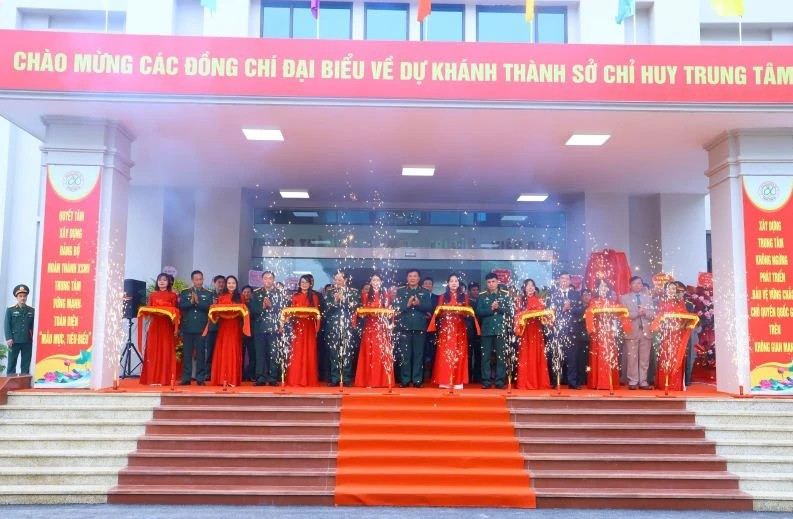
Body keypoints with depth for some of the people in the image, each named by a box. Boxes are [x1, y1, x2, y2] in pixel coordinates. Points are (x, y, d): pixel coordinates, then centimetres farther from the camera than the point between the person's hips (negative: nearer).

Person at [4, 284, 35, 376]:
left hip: (28, 342, 1)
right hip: (14, 341, -1)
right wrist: (8, 338, -10)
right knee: (12, 363, 2)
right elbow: (7, 325, 1)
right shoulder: (10, 310, 7)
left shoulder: (32, 310, 11)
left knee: (26, 364, 4)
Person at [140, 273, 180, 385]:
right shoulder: (152, 295, 12)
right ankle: (152, 378, 0)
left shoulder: (173, 295, 7)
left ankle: (165, 378, -2)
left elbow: (175, 311, 4)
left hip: (167, 327, -1)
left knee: (166, 351, -3)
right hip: (154, 325, 2)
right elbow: (148, 310, 11)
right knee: (153, 351, -1)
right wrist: (152, 313, -9)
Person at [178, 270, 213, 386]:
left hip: (201, 328, -1)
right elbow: (181, 306, -2)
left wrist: (198, 302, -17)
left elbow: (209, 307, -6)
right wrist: (191, 302, -16)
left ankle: (200, 378, 4)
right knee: (187, 353, 3)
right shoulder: (184, 293, 12)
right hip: (187, 327, 1)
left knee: (200, 353, 0)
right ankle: (186, 378, 7)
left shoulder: (208, 294, 8)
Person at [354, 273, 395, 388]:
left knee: (383, 353, -3)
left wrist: (390, 322, -9)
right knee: (369, 353, -3)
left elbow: (390, 312, 7)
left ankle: (383, 381, 0)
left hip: (382, 327, 0)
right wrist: (362, 312, -10)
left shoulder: (386, 295, 10)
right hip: (369, 327, 0)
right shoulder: (365, 295, 11)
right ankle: (369, 381, -2)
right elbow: (362, 312, 11)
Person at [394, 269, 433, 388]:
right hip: (404, 326, 0)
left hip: (420, 327, 0)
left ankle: (417, 380, 7)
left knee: (418, 354, 2)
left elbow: (429, 308, -1)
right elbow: (396, 307, -1)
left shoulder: (425, 292, 11)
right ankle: (405, 380, 7)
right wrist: (407, 304, -16)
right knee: (404, 354, 2)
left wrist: (419, 304, -18)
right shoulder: (400, 291, 10)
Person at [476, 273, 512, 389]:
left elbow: (509, 310, 0)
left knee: (501, 356, 0)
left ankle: (500, 381, 5)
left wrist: (498, 308, -15)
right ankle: (486, 381, 6)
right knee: (486, 356, 1)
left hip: (501, 329, 0)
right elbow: (479, 312, -1)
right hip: (486, 330, 1)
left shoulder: (505, 295, 7)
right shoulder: (482, 296, 8)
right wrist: (491, 309, -15)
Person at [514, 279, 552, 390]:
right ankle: (525, 383, 1)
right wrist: (518, 328, -13)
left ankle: (540, 382, 4)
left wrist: (545, 316, -15)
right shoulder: (521, 300, 8)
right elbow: (518, 315, 3)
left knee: (538, 355, 0)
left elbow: (543, 312, 7)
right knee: (525, 356, -2)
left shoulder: (539, 300, 11)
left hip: (537, 330, 1)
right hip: (525, 330, -1)